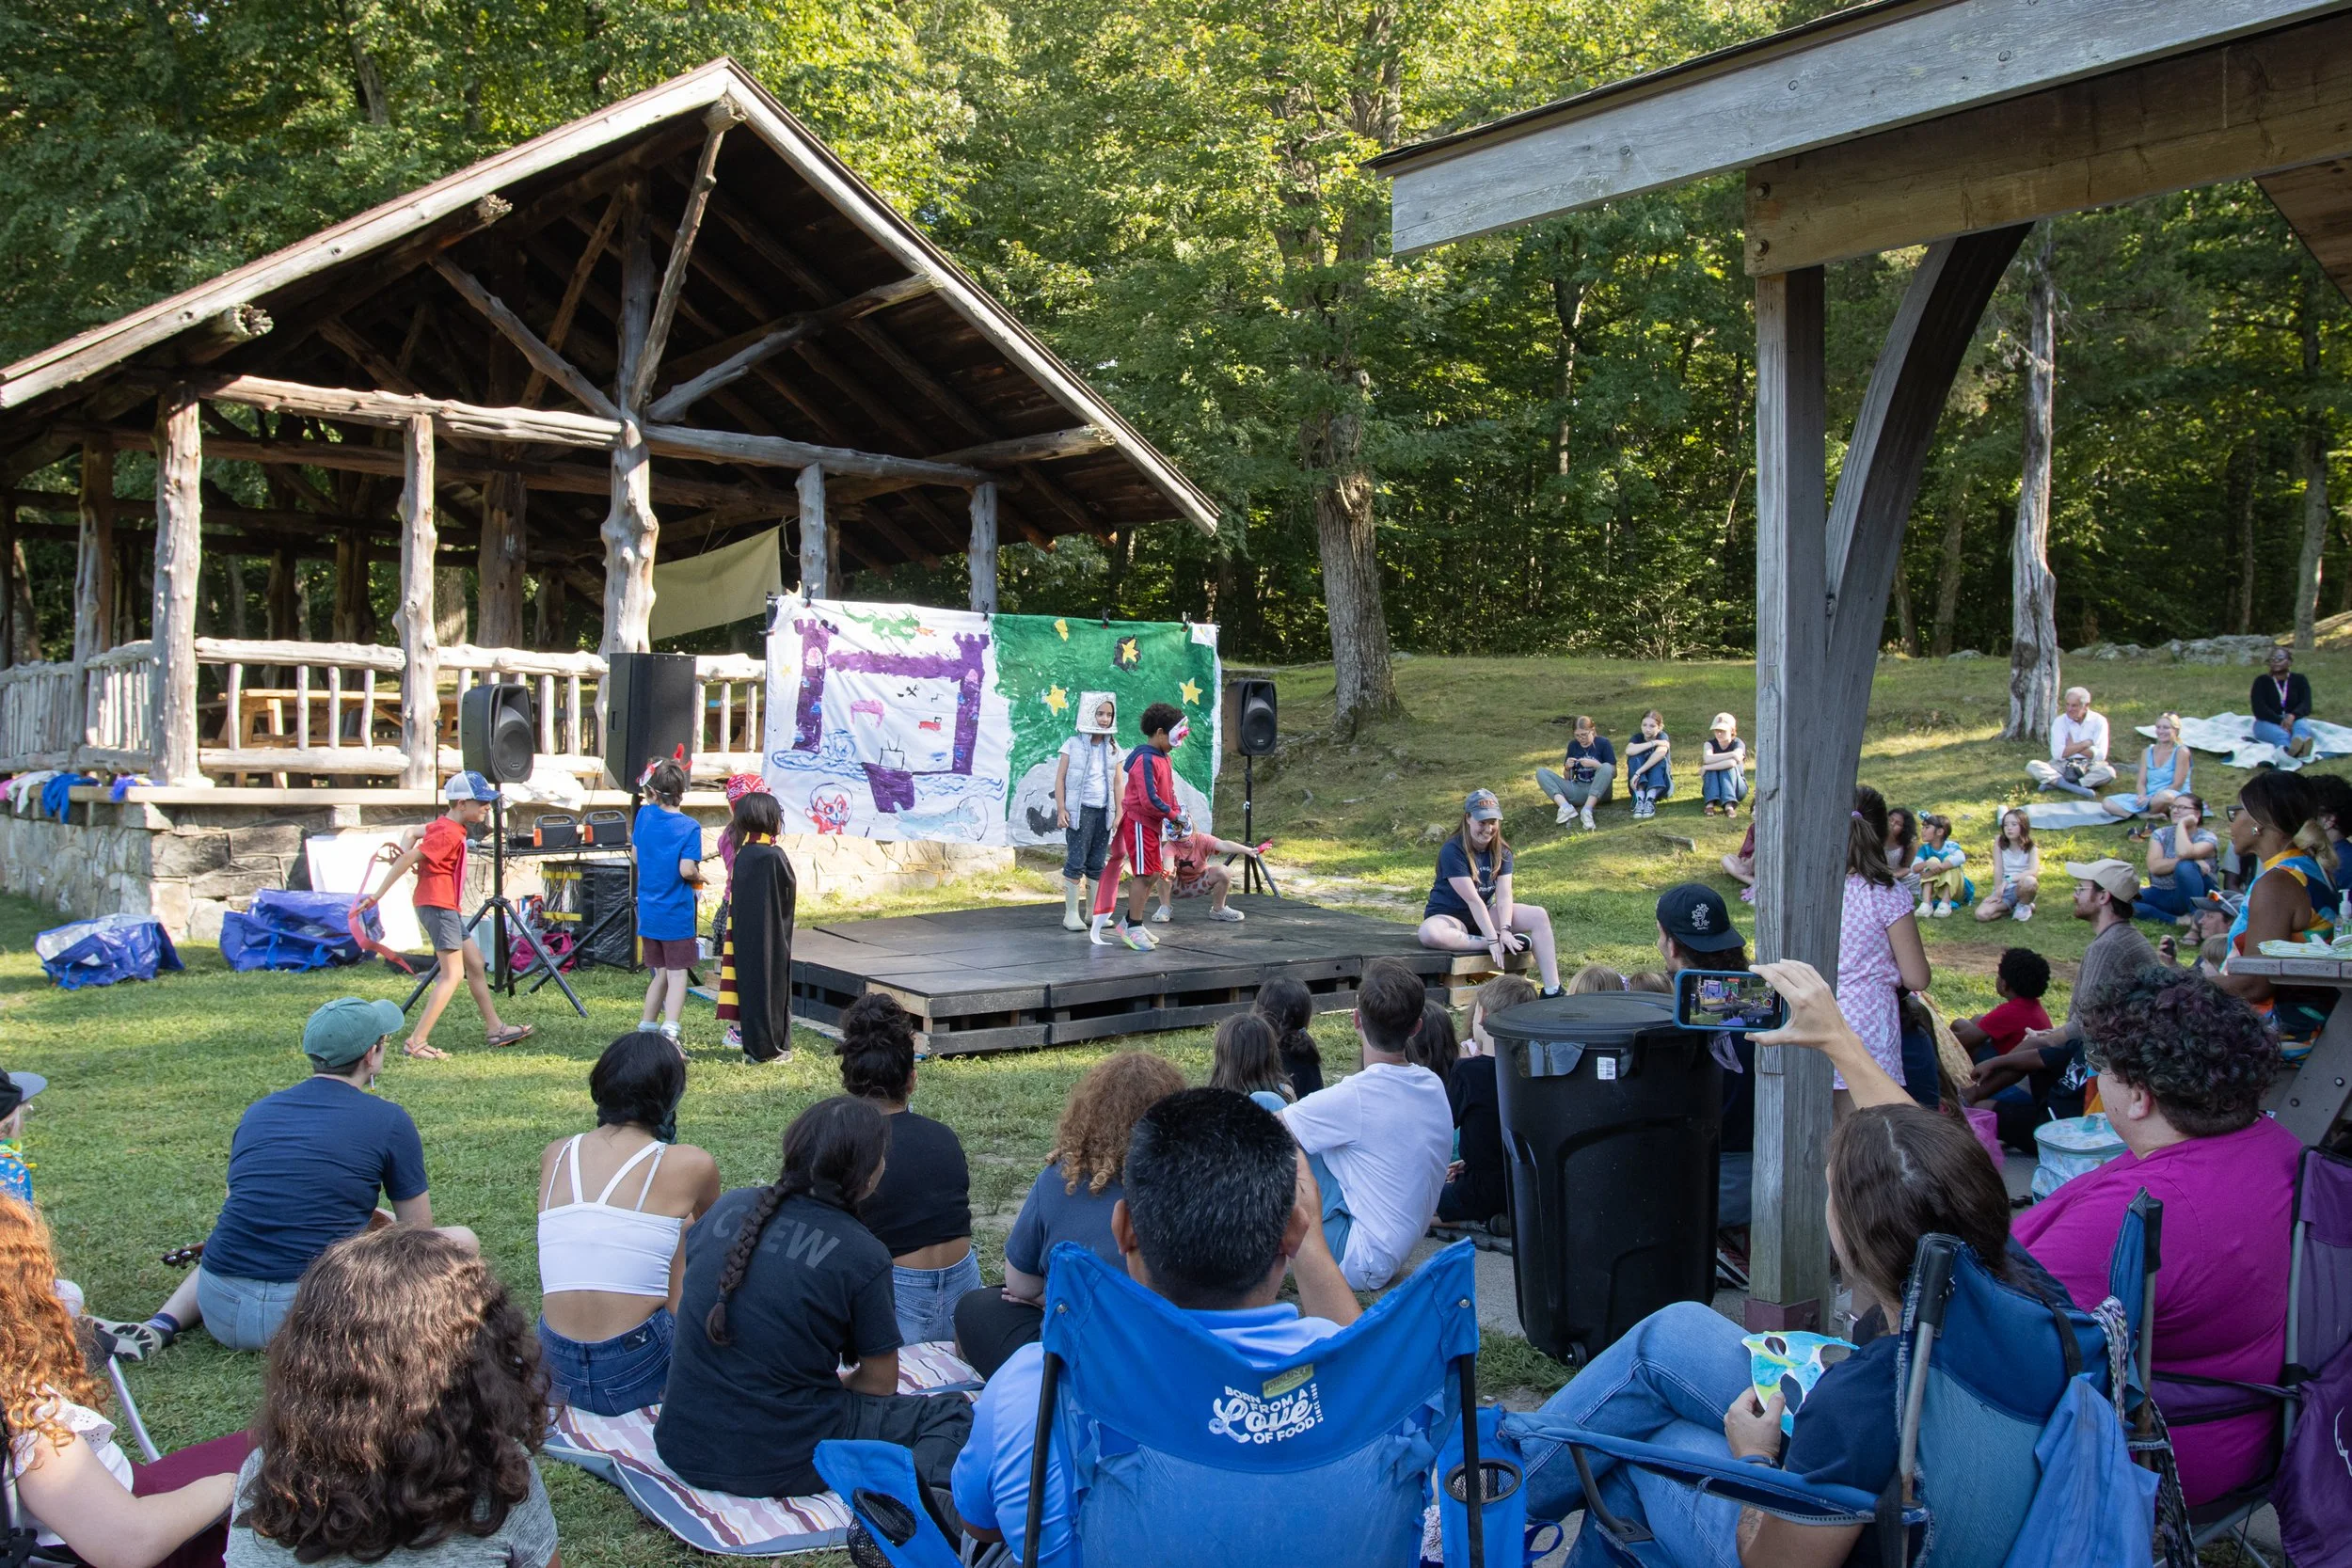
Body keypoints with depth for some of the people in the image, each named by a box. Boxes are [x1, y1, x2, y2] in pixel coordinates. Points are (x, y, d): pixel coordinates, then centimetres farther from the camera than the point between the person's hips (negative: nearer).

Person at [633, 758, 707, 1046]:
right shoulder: (689, 827, -12)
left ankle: (646, 1029, 24)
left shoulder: (644, 814, 0)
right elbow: (686, 870, -19)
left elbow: (636, 855, 11)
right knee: (677, 974, -1)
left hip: (647, 912, 5)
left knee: (660, 973, 18)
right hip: (677, 914, -5)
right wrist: (698, 876, 1)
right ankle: (669, 1032, -18)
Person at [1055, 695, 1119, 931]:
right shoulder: (1073, 744, -2)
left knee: (1097, 864, 9)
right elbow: (1060, 778, -2)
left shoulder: (1114, 748, 10)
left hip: (1104, 812, 4)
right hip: (1080, 810, -4)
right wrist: (1061, 809, -10)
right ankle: (1071, 914, -1)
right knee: (1076, 861, -6)